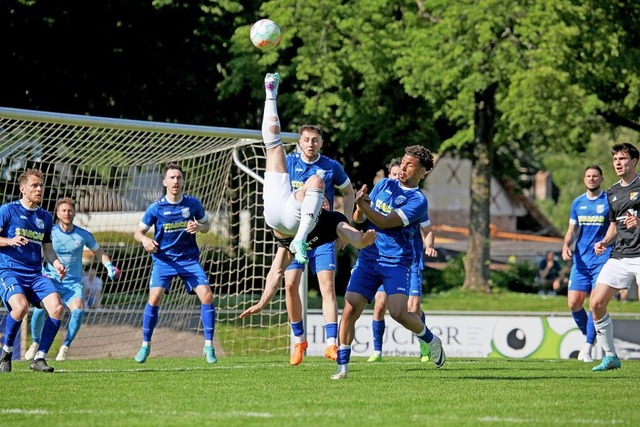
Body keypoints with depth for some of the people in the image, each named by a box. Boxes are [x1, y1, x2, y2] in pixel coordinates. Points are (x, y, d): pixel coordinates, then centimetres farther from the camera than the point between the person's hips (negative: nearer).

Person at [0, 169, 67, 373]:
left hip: (35, 275, 5)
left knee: (57, 308, -18)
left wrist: (56, 264, 5)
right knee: (20, 306, -33)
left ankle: (39, 358, -6)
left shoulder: (45, 217, 16)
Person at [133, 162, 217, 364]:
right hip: (163, 259, -1)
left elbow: (206, 225, 11)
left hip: (189, 259, 1)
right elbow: (138, 232, 1)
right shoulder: (156, 208, -8)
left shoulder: (193, 203, -4)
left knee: (207, 296, -14)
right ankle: (145, 346, -1)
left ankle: (209, 346, -1)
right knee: (154, 298, -17)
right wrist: (145, 239, -23)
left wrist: (199, 227, -13)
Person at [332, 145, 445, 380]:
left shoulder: (418, 201, -6)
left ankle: (431, 340, 11)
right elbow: (358, 218, 15)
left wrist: (364, 205, -28)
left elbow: (386, 222, -17)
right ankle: (342, 366, -3)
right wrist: (359, 209, -7)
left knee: (398, 312, -19)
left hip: (397, 262, -4)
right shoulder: (384, 185, 12)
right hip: (368, 258, 4)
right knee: (350, 309, -10)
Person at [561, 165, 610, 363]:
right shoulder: (578, 203, 12)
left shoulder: (609, 201, -1)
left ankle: (588, 346, -3)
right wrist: (566, 246, -2)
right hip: (581, 260, 4)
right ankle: (588, 336, 20)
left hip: (602, 259, -4)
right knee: (574, 303, -3)